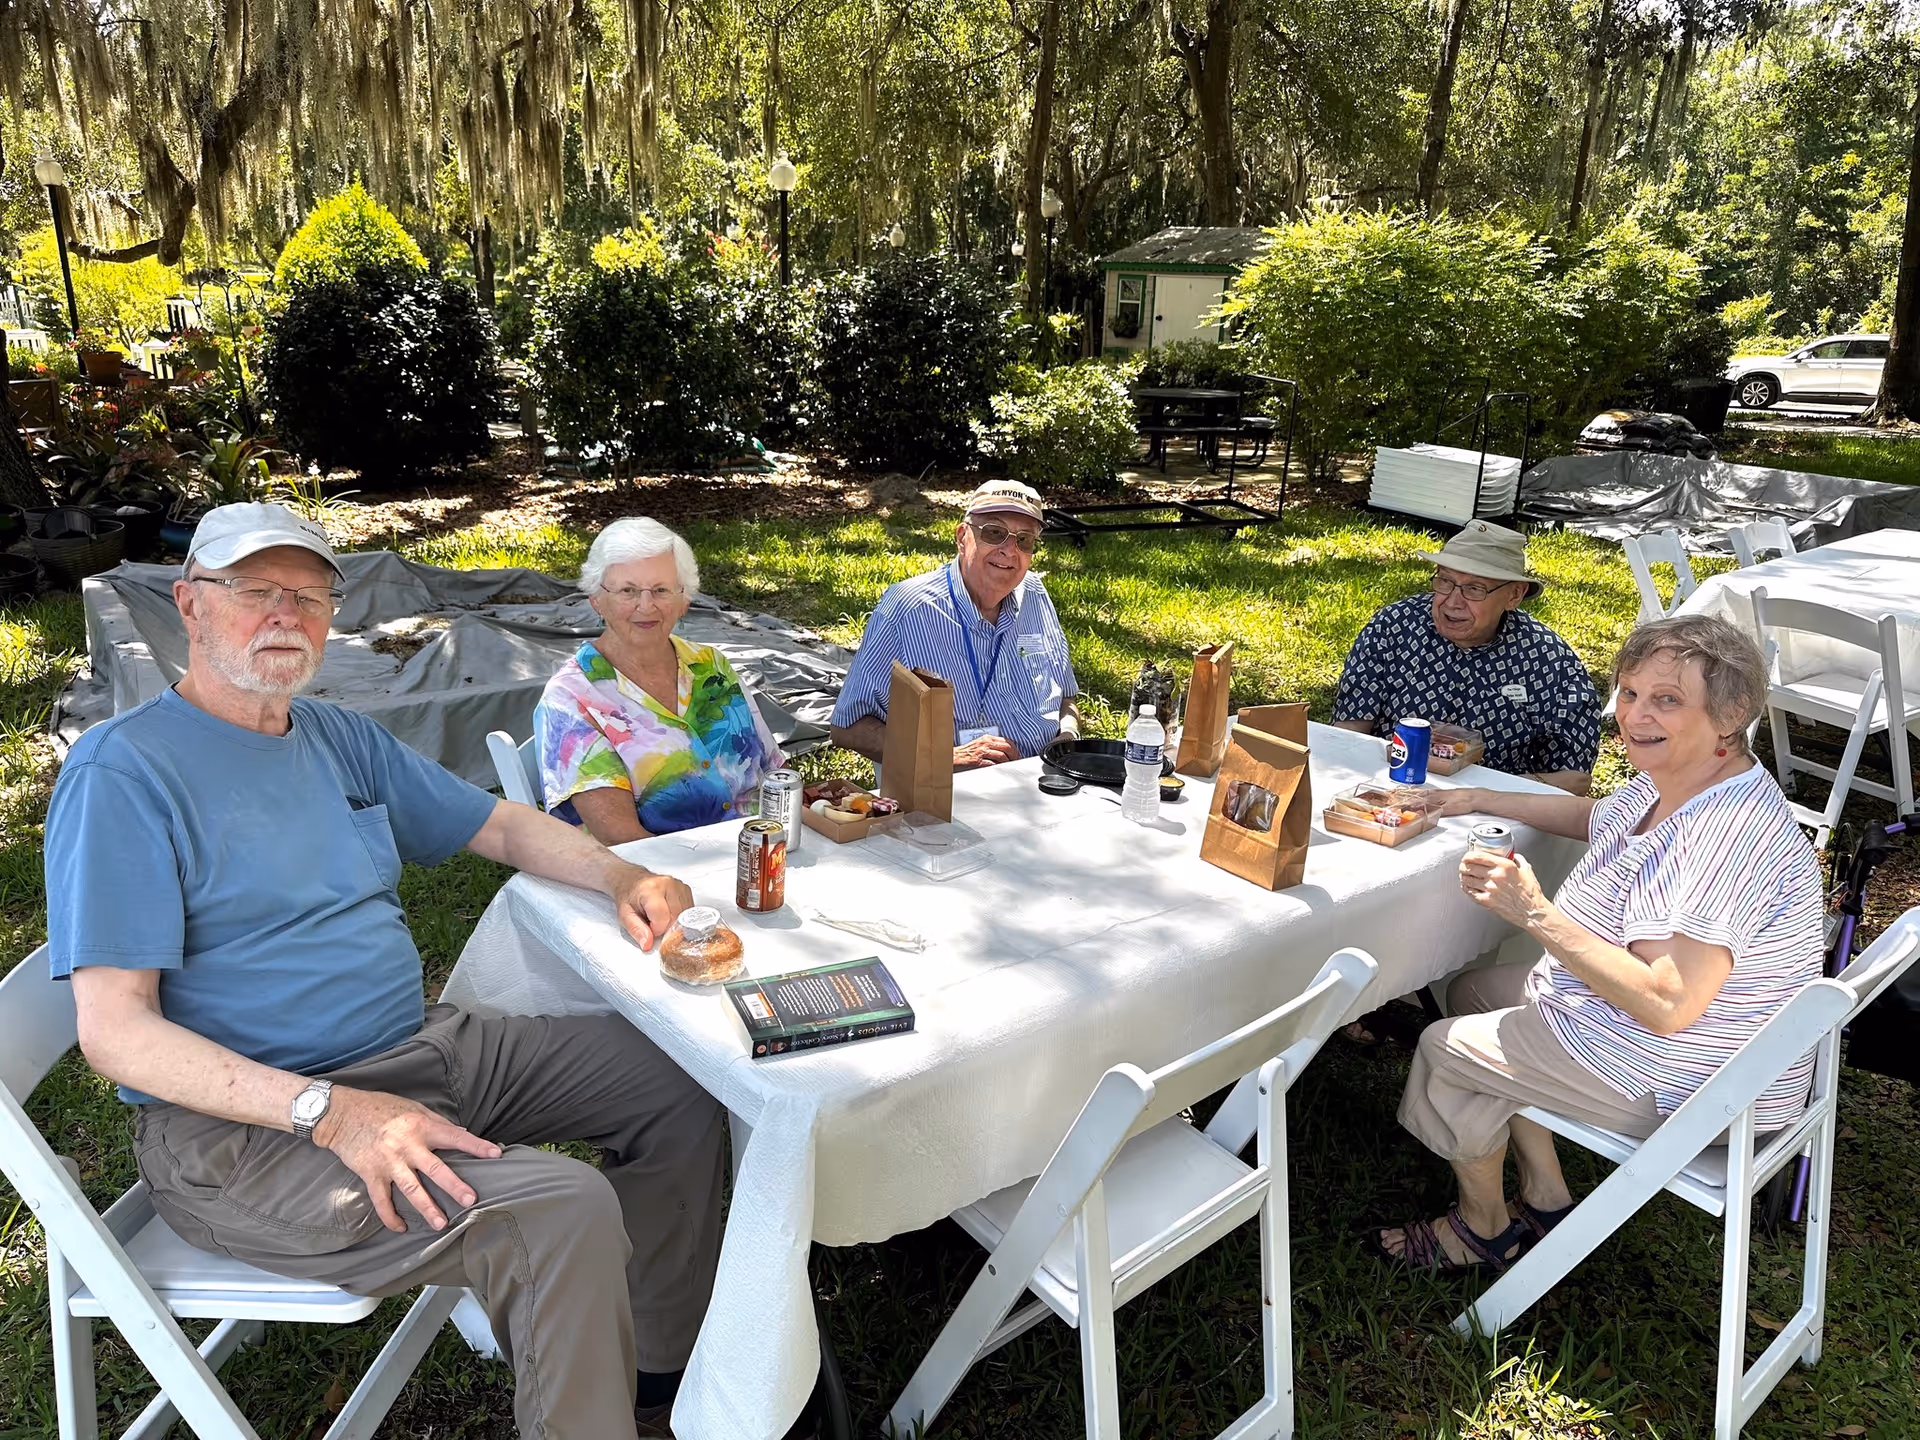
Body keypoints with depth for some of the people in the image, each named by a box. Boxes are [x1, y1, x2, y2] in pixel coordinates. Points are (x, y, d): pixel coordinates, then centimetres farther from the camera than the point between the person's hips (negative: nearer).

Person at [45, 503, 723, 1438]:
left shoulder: (339, 739, 12)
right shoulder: (125, 771, -12)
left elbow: (504, 827, 19)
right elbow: (115, 1032, -17)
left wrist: (622, 877, -2)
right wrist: (332, 1113, -29)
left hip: (419, 1048, 9)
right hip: (242, 1125, -8)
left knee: (678, 1082, 6)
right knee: (563, 1212, -30)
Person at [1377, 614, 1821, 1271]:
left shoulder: (1726, 837, -32)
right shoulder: (1671, 783, 0)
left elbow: (1667, 1006, -37)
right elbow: (1594, 816, 23)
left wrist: (1537, 915, -34)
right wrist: (1476, 800, 18)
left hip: (1675, 1081, -10)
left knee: (1444, 1048, -1)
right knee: (1470, 988, 19)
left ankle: (1481, 1229, 26)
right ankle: (1545, 1200, 24)